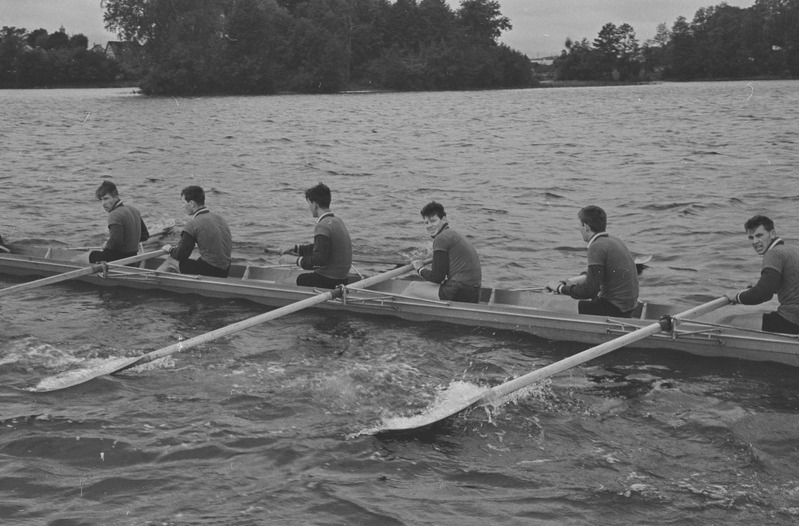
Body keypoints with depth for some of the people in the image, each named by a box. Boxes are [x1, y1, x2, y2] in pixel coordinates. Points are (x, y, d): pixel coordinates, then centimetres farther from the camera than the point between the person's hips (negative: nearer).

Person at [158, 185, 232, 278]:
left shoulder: (193, 224, -14)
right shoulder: (219, 217, 8)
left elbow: (180, 255, -9)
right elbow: (230, 248, 14)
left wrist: (170, 249, 13)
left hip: (209, 272, -7)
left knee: (171, 260, 14)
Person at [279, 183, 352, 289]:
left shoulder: (323, 226, -19)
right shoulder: (337, 221, 12)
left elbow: (319, 260, -26)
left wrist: (294, 259, -15)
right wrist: (294, 248, 18)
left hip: (328, 281, -9)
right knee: (299, 278, 23)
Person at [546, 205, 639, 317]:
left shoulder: (597, 247, -18)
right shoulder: (613, 240, 11)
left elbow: (590, 290, -20)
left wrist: (561, 288, -8)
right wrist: (573, 282, 17)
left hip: (615, 310, -10)